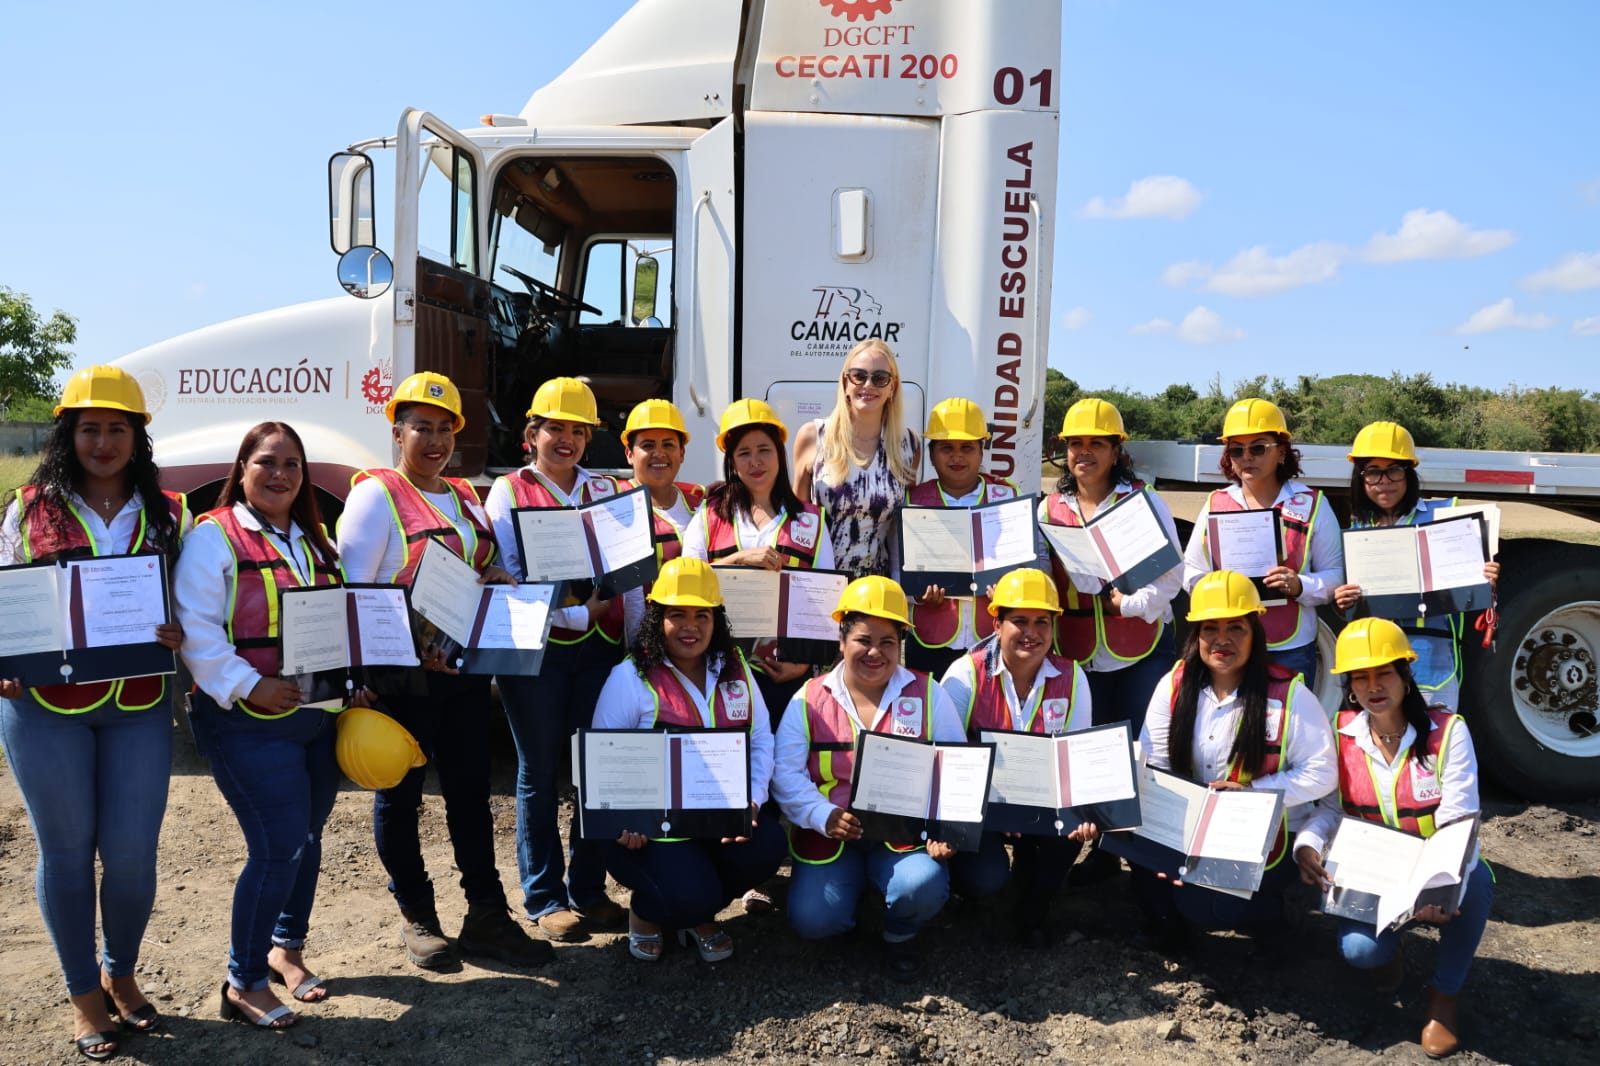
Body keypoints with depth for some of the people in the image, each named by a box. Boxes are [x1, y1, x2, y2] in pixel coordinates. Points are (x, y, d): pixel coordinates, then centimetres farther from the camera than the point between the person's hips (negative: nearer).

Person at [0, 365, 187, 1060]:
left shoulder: (168, 513, 5)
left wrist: (181, 637, -13)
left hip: (139, 708, 1)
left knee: (132, 852, 3)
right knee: (67, 850, 9)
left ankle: (121, 973, 31)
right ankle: (84, 995, 28)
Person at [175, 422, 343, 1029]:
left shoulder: (313, 541, 14)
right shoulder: (214, 536, -8)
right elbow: (195, 630, -15)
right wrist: (248, 686, -21)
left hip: (319, 715, 7)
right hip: (249, 722, -7)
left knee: (306, 838, 15)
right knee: (278, 848, -8)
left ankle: (286, 947, 35)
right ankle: (243, 983, 10)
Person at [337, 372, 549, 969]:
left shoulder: (466, 499, 14)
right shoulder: (376, 494, -8)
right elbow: (353, 591, -15)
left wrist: (495, 577, 1)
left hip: (465, 668, 7)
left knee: (471, 789, 10)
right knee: (399, 795, 8)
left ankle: (486, 918, 19)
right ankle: (416, 918, 23)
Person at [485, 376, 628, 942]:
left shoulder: (606, 490, 13)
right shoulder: (508, 492, 3)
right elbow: (512, 578, -7)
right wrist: (577, 613, -15)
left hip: (602, 646, 3)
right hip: (536, 648, -3)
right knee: (539, 774, 5)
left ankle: (589, 889, 22)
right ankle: (544, 899, 18)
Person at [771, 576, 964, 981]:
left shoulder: (927, 694, 2)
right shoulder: (810, 699, 1)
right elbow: (786, 772, -4)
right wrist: (824, 817, -20)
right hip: (830, 837, 0)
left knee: (924, 888, -29)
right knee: (812, 919, -20)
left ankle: (899, 935, 9)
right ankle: (853, 884, 18)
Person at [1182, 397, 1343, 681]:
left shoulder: (1311, 504, 5)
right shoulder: (1215, 504, 10)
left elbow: (1335, 574, 3)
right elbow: (1193, 573, 13)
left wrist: (1300, 585, -16)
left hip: (1291, 649, -1)